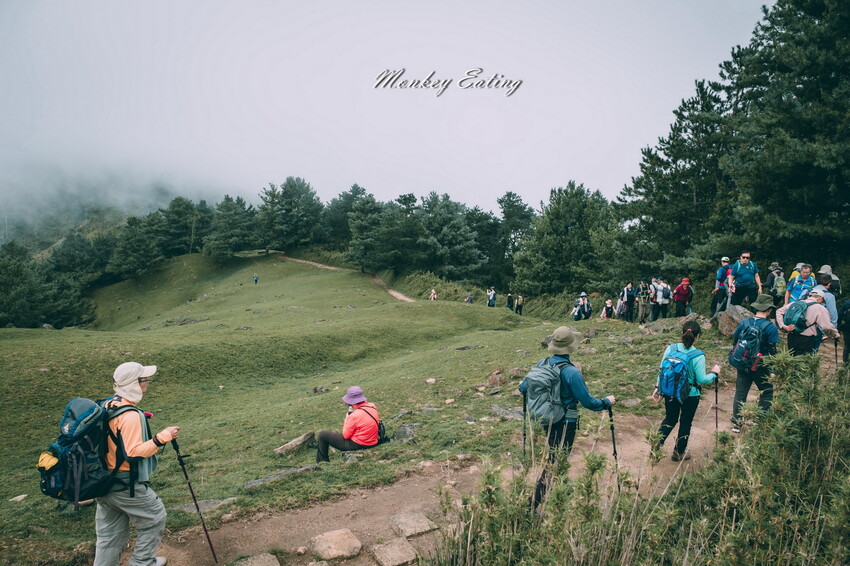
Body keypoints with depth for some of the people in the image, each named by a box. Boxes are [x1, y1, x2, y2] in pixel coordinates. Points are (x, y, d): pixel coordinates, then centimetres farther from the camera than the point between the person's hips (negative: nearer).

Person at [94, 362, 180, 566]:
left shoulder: (107, 406, 4)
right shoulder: (130, 415, -24)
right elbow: (133, 452, -28)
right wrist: (163, 437, -26)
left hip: (105, 481, 9)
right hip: (126, 486, -9)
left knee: (110, 533, 18)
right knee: (155, 517, 13)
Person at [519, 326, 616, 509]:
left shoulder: (542, 364, -6)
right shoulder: (572, 372, -24)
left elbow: (524, 388, 4)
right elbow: (588, 401, -16)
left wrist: (523, 386, 27)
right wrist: (607, 402, 2)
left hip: (546, 420, 7)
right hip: (565, 424, -7)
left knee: (555, 458, 26)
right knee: (555, 463, 1)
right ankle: (534, 505, 1)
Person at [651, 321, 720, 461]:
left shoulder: (670, 349, -10)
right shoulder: (698, 356, -20)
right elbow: (702, 379, -14)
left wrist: (658, 387, 8)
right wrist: (714, 373, 5)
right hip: (690, 395, -3)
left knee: (669, 419, 21)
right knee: (685, 423, 16)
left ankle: (655, 446, 12)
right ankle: (679, 452, 30)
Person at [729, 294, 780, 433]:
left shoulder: (744, 323, 0)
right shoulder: (771, 327, -12)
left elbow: (734, 340, 8)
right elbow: (772, 350, -13)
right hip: (760, 367, -4)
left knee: (740, 392, 10)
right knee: (767, 392, 16)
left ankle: (736, 423, 14)